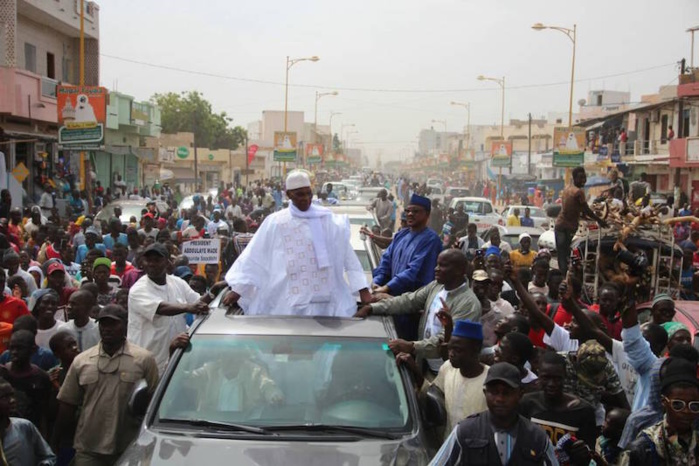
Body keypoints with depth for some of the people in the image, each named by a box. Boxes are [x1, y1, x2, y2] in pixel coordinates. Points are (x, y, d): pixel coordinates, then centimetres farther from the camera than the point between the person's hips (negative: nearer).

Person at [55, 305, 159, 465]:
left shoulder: (144, 359, -1)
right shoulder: (81, 361, 7)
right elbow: (67, 404, 10)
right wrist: (56, 443, 9)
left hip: (130, 451, -2)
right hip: (88, 451, 2)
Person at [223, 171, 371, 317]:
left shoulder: (327, 218, 4)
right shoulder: (275, 222, 2)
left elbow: (346, 253, 3)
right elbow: (254, 256, 4)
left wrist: (363, 289, -1)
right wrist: (237, 289, 1)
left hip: (325, 300, 1)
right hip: (289, 303, -1)